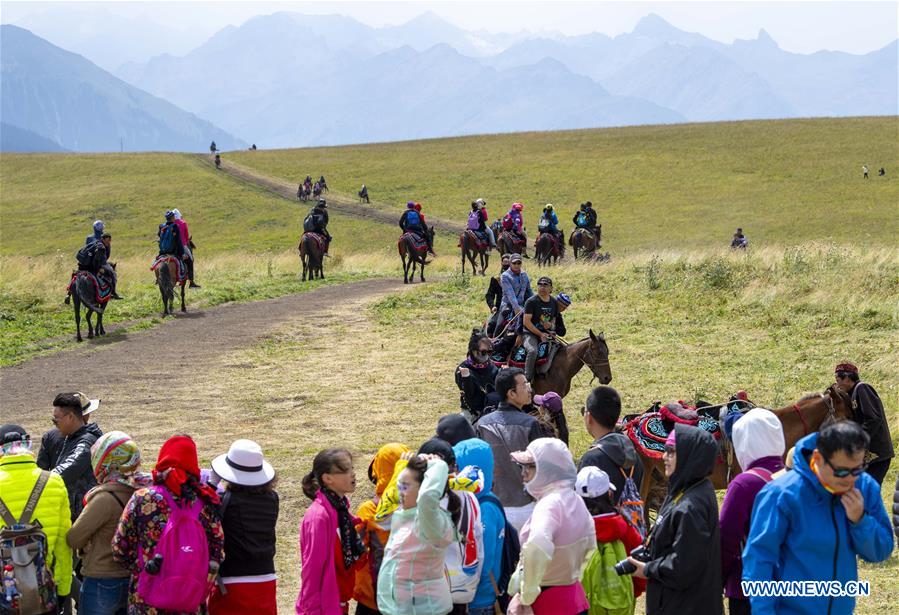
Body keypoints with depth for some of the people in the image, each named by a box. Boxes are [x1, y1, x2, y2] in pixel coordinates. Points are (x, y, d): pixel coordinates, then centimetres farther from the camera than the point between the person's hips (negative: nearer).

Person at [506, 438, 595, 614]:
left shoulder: (550, 504, -20)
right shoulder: (575, 500, 8)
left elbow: (537, 548, -38)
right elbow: (590, 547, 22)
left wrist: (526, 596, -27)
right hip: (574, 598, 9)